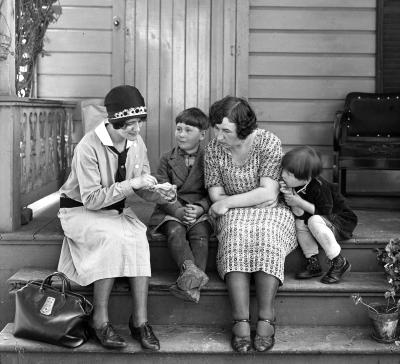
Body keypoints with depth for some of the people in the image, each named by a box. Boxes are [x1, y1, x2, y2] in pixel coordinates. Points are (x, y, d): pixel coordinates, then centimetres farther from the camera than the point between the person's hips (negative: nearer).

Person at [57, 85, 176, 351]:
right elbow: (90, 199, -25)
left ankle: (140, 319, -23)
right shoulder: (89, 147, -23)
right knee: (114, 237, -34)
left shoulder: (137, 142, -4)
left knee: (138, 237, -27)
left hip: (117, 209, 5)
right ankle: (100, 320, -24)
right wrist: (130, 184, -31)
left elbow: (143, 186, 4)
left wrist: (158, 195, -18)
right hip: (80, 210, -5)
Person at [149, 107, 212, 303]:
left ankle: (190, 284, -42)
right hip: (171, 211, 1)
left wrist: (200, 208, -18)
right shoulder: (167, 159, 9)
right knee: (175, 231, -31)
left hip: (200, 211, 0)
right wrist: (178, 211, -17)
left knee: (200, 232, -29)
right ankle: (189, 269, -53)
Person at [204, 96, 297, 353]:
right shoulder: (214, 149, 0)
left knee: (265, 235, -35)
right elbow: (215, 193, 0)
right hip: (235, 215, 2)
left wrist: (228, 202, -16)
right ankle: (241, 321, -36)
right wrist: (254, 199, -11)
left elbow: (268, 192, -17)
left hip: (271, 211, -1)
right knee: (236, 235, -33)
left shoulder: (269, 142, -11)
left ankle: (266, 319, -31)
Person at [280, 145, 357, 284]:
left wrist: (299, 202, -27)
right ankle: (313, 263, -9)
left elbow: (326, 212, -27)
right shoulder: (296, 186, -7)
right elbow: (300, 215, -11)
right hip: (325, 222, 8)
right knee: (299, 223, -17)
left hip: (342, 221, -7)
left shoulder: (319, 187, -27)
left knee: (315, 220, -33)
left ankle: (339, 262, -23)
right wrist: (289, 197, -27)